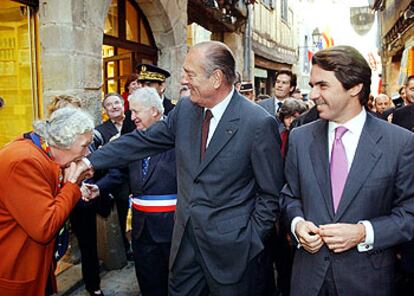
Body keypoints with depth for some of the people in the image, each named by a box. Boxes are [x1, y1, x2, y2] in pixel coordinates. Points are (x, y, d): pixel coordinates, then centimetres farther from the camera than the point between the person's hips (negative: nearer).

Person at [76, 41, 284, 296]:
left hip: (231, 248, -5)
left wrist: (250, 242, -11)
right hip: (186, 240, 5)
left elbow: (271, 195, -10)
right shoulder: (185, 109, 1)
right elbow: (144, 140, 7)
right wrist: (91, 161, 4)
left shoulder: (259, 123, -16)